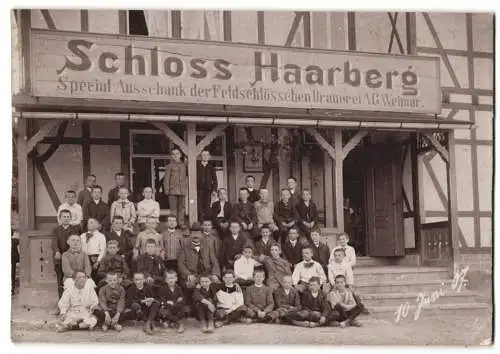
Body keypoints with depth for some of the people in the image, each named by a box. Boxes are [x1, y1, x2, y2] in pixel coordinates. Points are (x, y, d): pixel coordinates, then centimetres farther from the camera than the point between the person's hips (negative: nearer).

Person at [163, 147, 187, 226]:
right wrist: (166, 190, -4)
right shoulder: (170, 166, 5)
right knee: (173, 208, -4)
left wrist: (186, 188, 11)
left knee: (182, 208, 4)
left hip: (182, 191, 3)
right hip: (173, 191, -3)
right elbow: (166, 179, 3)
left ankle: (181, 223, 9)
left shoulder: (184, 165, 14)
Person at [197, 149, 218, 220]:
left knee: (207, 208, -2)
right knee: (200, 208, -8)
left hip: (208, 190, 1)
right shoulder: (196, 166, 8)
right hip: (199, 190, -1)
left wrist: (214, 189, 2)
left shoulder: (211, 167, 12)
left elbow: (215, 179, 11)